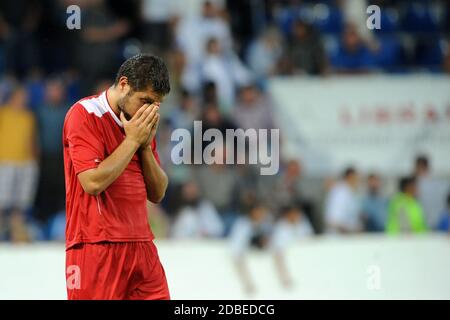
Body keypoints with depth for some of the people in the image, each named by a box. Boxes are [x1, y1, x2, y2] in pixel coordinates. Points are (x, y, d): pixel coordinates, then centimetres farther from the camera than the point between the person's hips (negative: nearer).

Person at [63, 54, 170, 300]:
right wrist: (132, 141, -11)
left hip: (142, 247, 7)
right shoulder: (85, 114, -7)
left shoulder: (142, 122, 16)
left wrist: (145, 146, 0)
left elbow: (157, 194, 14)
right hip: (97, 249, -7)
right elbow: (92, 183, -17)